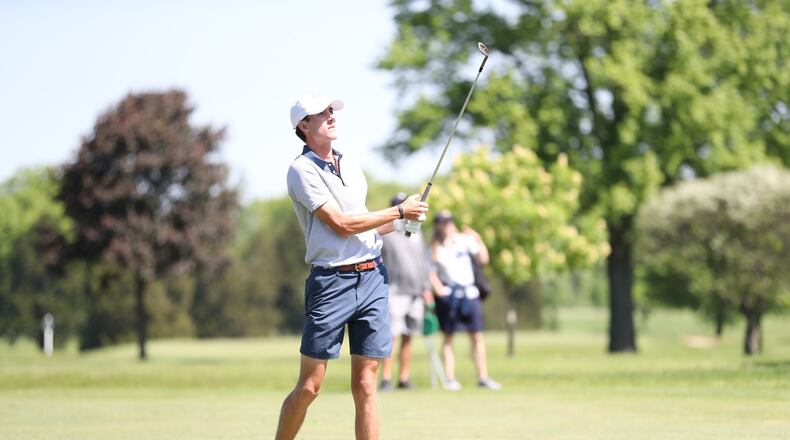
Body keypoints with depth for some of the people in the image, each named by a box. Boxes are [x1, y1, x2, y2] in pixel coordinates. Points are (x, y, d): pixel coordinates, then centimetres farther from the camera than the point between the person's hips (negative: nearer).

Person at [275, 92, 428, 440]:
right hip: (331, 281, -6)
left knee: (365, 385, 2)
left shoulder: (351, 165, 18)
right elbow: (342, 225, -12)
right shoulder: (301, 170, -5)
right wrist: (399, 211, -6)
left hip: (372, 277, 6)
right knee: (309, 386, -3)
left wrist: (400, 224, 7)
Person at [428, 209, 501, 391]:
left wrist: (478, 240, -5)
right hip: (448, 294, -2)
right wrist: (439, 289, -14)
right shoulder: (435, 249, 1)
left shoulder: (464, 239, 5)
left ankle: (483, 377, 6)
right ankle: (450, 378, 2)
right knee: (448, 337, 0)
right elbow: (431, 273, 1)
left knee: (477, 336, 3)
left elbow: (483, 259, 4)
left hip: (469, 292, 2)